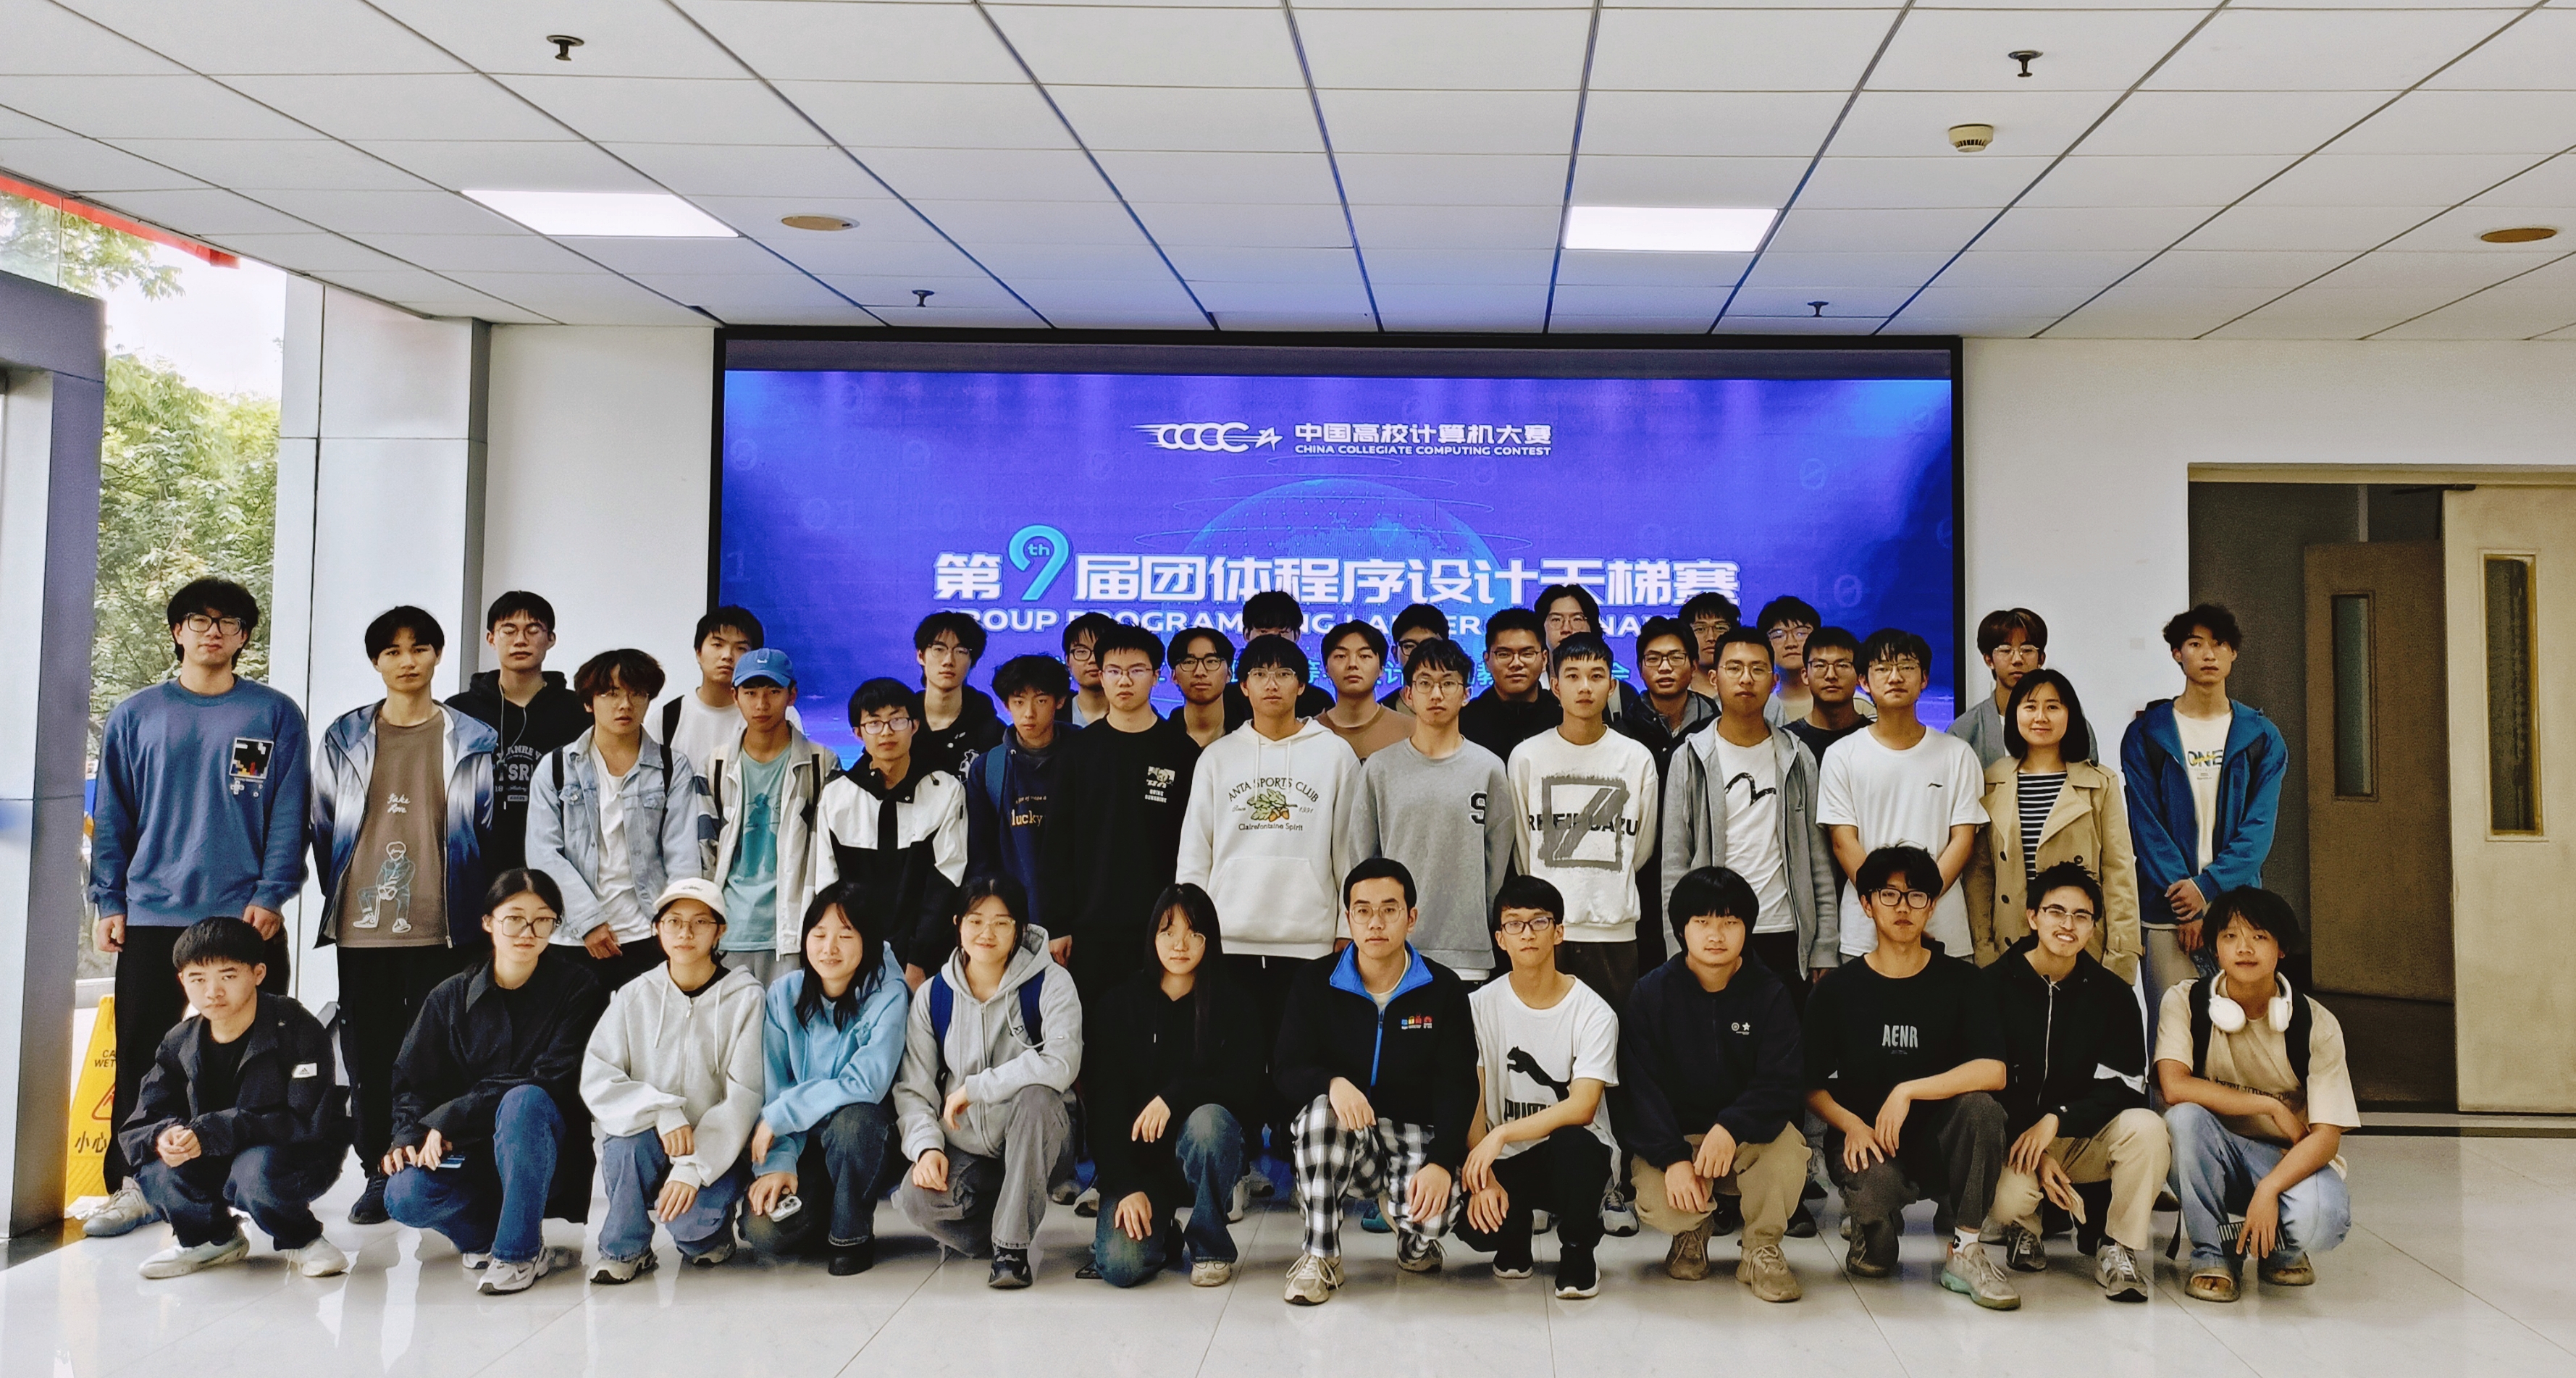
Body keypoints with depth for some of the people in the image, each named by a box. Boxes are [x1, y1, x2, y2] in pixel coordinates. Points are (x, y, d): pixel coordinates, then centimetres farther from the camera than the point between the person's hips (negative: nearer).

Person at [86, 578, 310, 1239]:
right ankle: (132, 1184, 16)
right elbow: (113, 816, 10)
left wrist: (271, 894, -9)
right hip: (152, 916, 2)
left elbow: (288, 813, 0)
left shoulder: (275, 715, 4)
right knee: (141, 1056, 5)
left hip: (248, 916, -2)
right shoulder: (135, 715, 10)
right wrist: (108, 901, 3)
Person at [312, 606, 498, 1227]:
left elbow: (489, 830, 7)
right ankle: (378, 1173, 18)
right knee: (368, 1054, 6)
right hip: (362, 926, 2)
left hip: (442, 926, -2)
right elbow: (324, 828, 15)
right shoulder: (344, 738, 10)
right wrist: (338, 899, 11)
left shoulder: (471, 741, 5)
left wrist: (479, 913, 3)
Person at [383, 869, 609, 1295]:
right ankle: (528, 1243, -5)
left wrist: (450, 1119, -18)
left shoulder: (576, 986, -6)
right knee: (404, 1195, -26)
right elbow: (413, 1080, 7)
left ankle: (517, 1252, -21)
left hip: (545, 1156, -3)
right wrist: (410, 1137, -14)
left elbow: (553, 1082, -14)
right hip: (473, 1159, 3)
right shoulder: (451, 997, 5)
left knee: (524, 1101, -35)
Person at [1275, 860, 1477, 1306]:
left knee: (1437, 1209, -30)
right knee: (1321, 1111, -34)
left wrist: (1441, 1161, -24)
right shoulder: (1316, 982, -1)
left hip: (1417, 1136, 0)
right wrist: (1333, 1083, -30)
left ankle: (1413, 1242, 13)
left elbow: (1458, 1087, -7)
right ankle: (1320, 1257, -17)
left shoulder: (1443, 989, -2)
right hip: (1344, 1139, 0)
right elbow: (1287, 1071, -6)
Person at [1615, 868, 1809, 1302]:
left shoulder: (1770, 992, -3)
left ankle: (1761, 1247, -4)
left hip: (1747, 1132, 0)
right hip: (1671, 1137, 0)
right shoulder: (1651, 993, -4)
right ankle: (1695, 1227, 12)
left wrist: (1730, 1129, -31)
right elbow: (1639, 1088, -9)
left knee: (1787, 1144, -32)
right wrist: (1672, 1158, -24)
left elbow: (1779, 1083, -12)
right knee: (1656, 1202, -29)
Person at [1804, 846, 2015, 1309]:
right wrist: (1852, 1125, -16)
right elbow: (1810, 1085, 3)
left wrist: (1908, 1090, -22)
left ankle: (1966, 1250, -16)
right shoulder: (1838, 988, 2)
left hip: (1937, 1141, 1)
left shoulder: (1959, 981, 1)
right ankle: (1876, 1228, 6)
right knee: (1873, 1188, -35)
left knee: (1981, 1105, -31)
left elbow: (1993, 1071, -14)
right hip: (1863, 1137, -1)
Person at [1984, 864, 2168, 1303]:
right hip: (2013, 1135, -2)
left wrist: (2056, 1120, -21)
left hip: (2085, 1136, 2)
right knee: (2008, 1199, -33)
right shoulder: (1995, 986, -4)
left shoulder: (2112, 994, 2)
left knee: (2146, 1127, -30)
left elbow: (2122, 1086, -5)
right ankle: (2023, 1229, 9)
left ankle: (2119, 1250, -10)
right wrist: (2035, 1154, -15)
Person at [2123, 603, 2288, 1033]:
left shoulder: (2262, 738, 8)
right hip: (2166, 909, -1)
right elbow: (2145, 824, -3)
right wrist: (2183, 901, -11)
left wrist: (2208, 886, -13)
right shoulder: (2145, 734, 3)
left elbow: (2260, 826, 0)